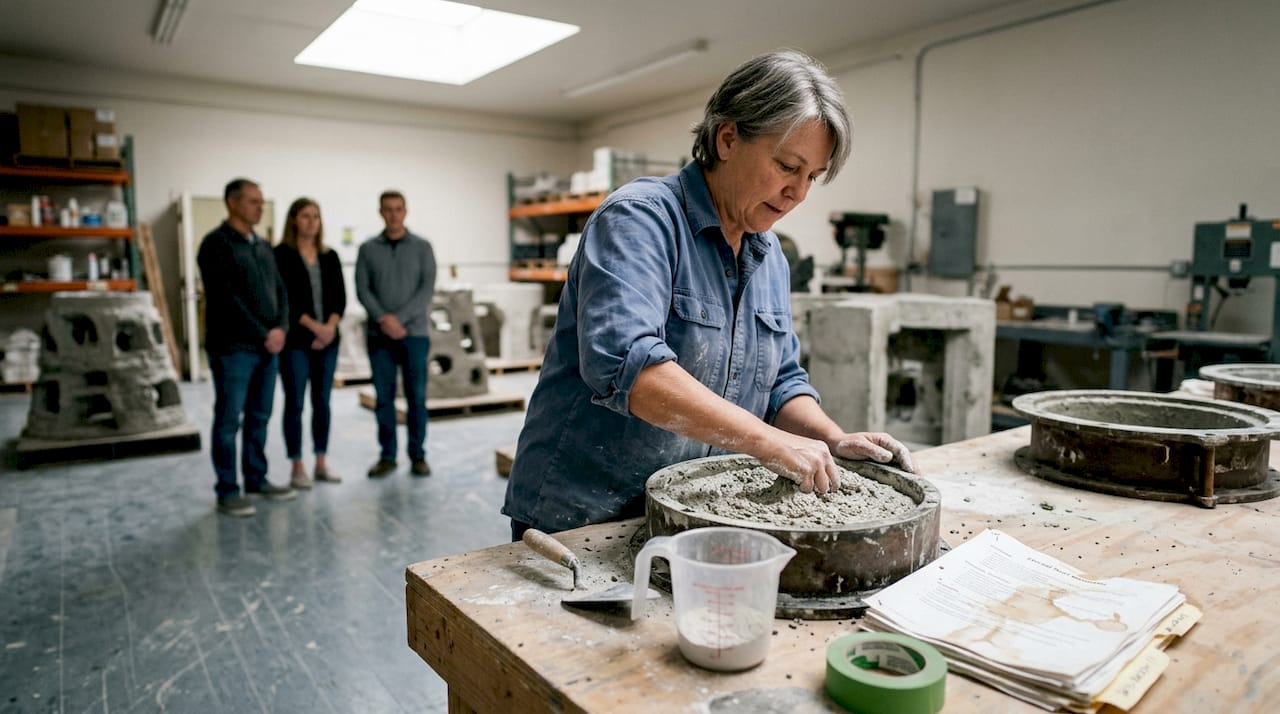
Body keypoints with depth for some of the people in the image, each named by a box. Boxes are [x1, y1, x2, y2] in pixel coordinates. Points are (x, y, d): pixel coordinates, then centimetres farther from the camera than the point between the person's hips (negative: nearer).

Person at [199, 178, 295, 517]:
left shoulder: (263, 246, 16)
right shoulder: (216, 244, -8)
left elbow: (279, 289, 13)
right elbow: (227, 298, -16)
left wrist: (280, 328, -4)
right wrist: (262, 335, -14)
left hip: (268, 347, 7)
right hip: (232, 348, -7)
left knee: (260, 417, 13)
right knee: (228, 420, 0)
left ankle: (257, 479, 24)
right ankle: (227, 492, 8)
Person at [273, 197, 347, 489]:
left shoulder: (330, 256, 11)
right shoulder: (281, 255, -3)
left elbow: (340, 296, 6)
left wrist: (330, 326, -9)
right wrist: (313, 326, -14)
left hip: (328, 339, 5)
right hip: (295, 340, -4)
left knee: (322, 402, 9)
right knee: (295, 403, 1)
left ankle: (321, 463, 19)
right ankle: (297, 468, 9)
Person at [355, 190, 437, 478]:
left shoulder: (422, 247, 4)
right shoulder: (368, 249, 8)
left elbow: (427, 288, -4)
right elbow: (362, 289, 1)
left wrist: (400, 318, -14)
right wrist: (383, 318, -14)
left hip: (415, 332, -1)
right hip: (378, 334, 1)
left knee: (417, 396, 1)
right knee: (383, 397, 5)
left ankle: (418, 455, 11)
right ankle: (387, 455, 14)